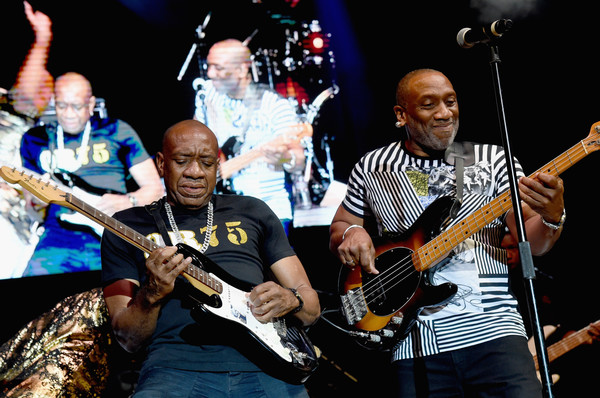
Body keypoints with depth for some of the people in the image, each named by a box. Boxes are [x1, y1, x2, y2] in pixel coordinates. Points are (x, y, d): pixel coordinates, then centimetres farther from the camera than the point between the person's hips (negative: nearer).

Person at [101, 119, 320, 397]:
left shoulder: (253, 212, 22)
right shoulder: (127, 227, 15)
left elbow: (311, 308, 21)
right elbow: (129, 339, 7)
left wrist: (290, 300, -2)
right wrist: (152, 295, -13)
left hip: (264, 366, 2)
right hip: (177, 366, -2)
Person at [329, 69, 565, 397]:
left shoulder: (493, 160, 7)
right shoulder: (372, 169, 10)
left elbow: (530, 243, 0)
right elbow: (337, 231, 21)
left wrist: (551, 217, -22)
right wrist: (352, 233, -3)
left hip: (492, 329, 0)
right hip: (415, 343, 1)